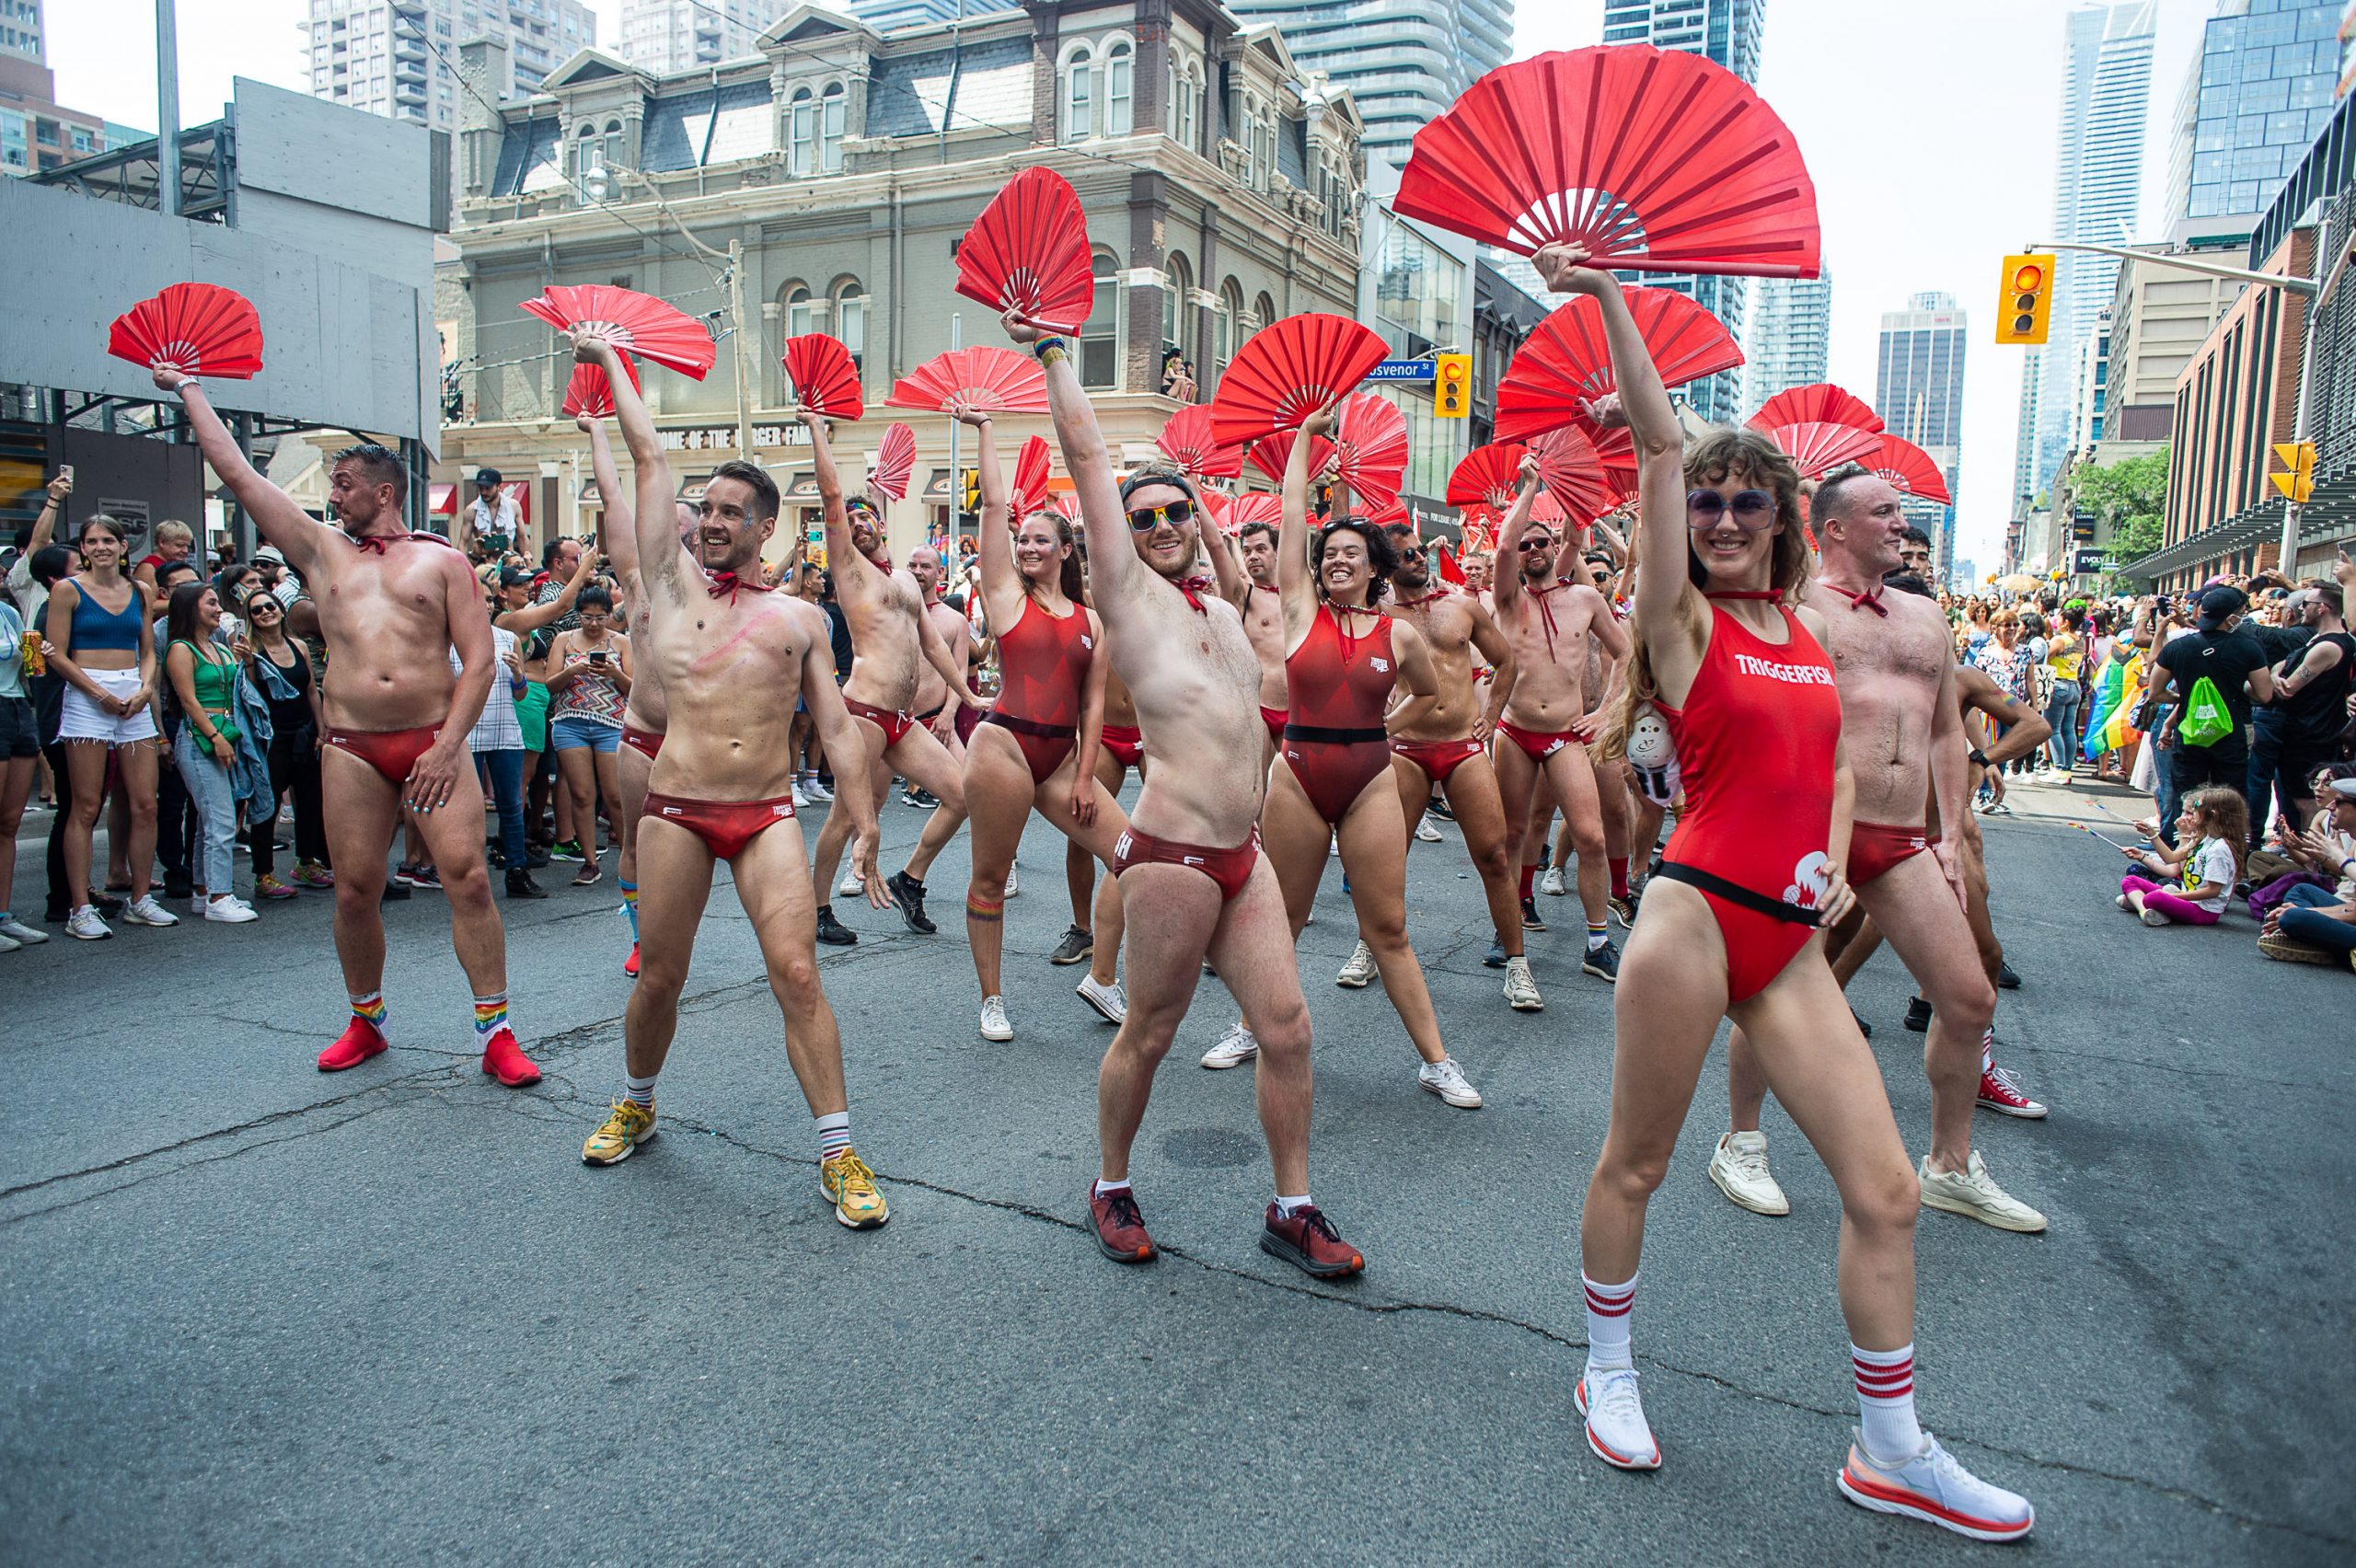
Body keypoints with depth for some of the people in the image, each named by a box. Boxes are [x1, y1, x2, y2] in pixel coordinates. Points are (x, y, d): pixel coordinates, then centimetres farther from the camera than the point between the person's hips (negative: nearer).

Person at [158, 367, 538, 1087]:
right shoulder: (322, 550, 17)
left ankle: (495, 1032, -6)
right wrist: (189, 390, 26)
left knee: (468, 877, -11)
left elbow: (479, 659, -1)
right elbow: (237, 472, 20)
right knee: (354, 891, 5)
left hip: (435, 739, -3)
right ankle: (367, 1021, 24)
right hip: (353, 748, 3)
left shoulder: (441, 560, 7)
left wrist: (448, 744, -10)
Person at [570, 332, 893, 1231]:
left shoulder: (800, 618, 9)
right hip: (676, 809, 1)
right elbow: (649, 457, 11)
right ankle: (637, 1106, 38)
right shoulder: (671, 580, 9)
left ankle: (838, 1155, -4)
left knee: (797, 972, -10)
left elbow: (835, 725, 8)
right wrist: (610, 360, 19)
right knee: (658, 977, 10)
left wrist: (863, 824, 2)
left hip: (768, 815, -1)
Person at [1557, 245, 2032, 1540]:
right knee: (1635, 1165, 7)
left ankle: (1889, 1451, 23)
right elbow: (1658, 447, -12)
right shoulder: (1684, 619, -3)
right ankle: (1607, 1374, 32)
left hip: (1790, 942, 6)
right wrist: (1608, 301, -16)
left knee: (1884, 1190, 5)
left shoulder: (1810, 634, 14)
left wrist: (1834, 863, 6)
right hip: (1692, 915, -5)